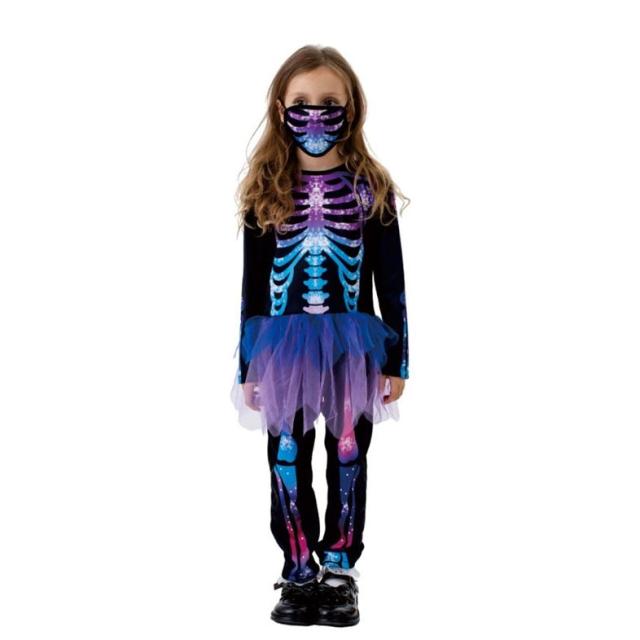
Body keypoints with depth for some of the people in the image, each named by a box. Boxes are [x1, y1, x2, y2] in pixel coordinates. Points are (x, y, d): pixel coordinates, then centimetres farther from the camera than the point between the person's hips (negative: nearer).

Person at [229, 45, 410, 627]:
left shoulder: (371, 187, 0)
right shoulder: (265, 191, 2)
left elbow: (391, 282, 2)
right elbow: (253, 285, 4)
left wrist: (396, 359, 0)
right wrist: (248, 365, 4)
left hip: (353, 342, -1)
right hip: (284, 344, 1)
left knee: (348, 455, 7)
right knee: (288, 458, 7)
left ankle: (339, 569, 21)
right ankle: (299, 571, 20)